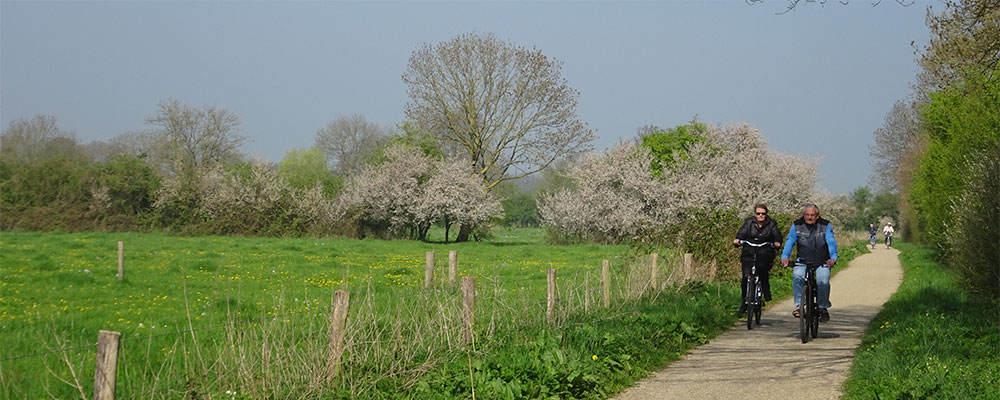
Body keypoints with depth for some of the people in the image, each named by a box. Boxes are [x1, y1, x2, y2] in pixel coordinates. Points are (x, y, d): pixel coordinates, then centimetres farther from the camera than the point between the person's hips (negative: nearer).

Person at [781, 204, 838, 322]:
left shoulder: (825, 226, -1)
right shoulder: (797, 225, 2)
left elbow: (831, 242, -11)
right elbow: (790, 241, -5)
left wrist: (833, 257, -28)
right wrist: (785, 257, -21)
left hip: (822, 262, -1)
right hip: (803, 262, 1)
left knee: (823, 281, -25)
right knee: (797, 276, -28)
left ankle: (823, 307, -5)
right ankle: (799, 305, -20)